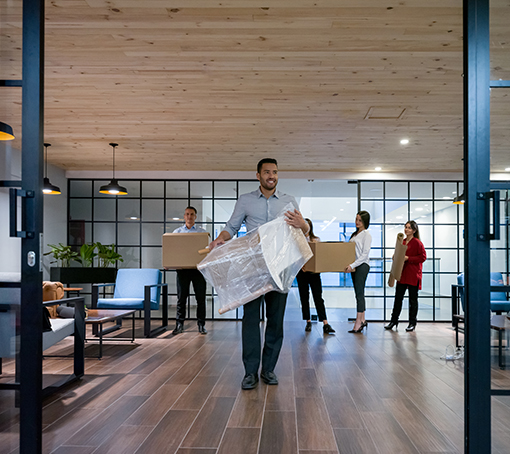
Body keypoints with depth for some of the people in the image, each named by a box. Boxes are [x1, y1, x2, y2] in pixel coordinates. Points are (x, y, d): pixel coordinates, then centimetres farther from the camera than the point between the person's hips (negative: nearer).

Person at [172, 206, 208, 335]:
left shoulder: (202, 232, 9)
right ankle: (179, 324, 12)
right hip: (182, 268, 1)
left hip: (198, 267, -1)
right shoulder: (177, 232, 12)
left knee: (200, 298, 1)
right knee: (181, 298, 4)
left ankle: (201, 325, 9)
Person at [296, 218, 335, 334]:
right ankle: (308, 322, 15)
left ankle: (325, 324, -10)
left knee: (318, 297, -6)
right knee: (304, 297, 5)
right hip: (302, 272, 0)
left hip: (314, 271, 0)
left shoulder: (317, 240, 10)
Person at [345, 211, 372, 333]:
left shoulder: (367, 234, -6)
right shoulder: (355, 234, 19)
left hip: (362, 266, -8)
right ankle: (362, 320, 16)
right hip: (354, 266, 8)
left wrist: (353, 265, -19)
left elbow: (365, 254, -13)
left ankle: (358, 323, -8)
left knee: (359, 293, -9)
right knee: (359, 293, 10)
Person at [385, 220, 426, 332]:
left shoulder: (417, 243, -9)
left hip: (413, 275, -6)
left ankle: (412, 323, 15)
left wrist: (408, 258, -18)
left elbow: (423, 257, -14)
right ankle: (394, 320, 17)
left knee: (413, 299, 4)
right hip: (402, 273, 6)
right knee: (398, 297, 8)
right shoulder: (402, 242, 12)